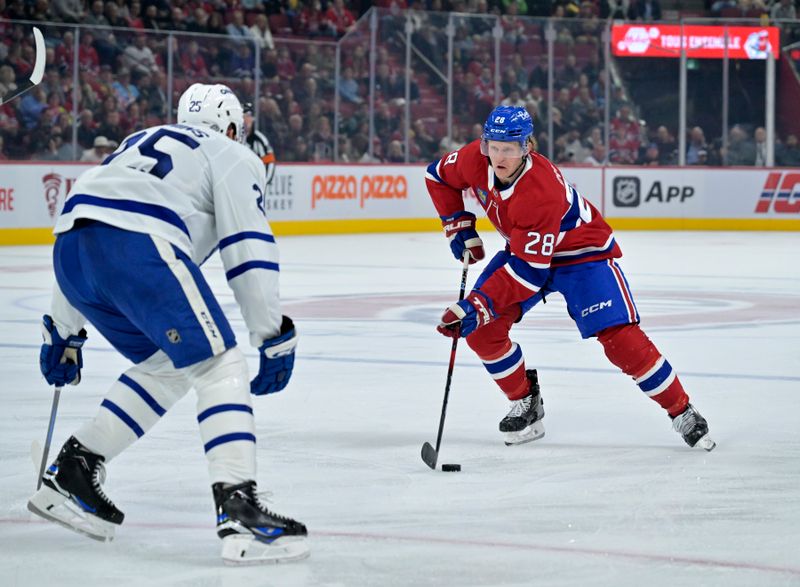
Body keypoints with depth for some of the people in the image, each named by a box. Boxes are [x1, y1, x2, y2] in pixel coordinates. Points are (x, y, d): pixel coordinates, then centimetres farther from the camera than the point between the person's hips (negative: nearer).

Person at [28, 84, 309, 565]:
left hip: (69, 245, 8)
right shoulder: (233, 157, 17)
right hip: (136, 243, -8)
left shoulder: (142, 144, 37)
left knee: (166, 367, 23)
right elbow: (249, 253, 4)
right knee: (219, 366, -5)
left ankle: (72, 471, 23)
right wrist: (274, 338, 5)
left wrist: (63, 332, 42)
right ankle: (239, 510, -18)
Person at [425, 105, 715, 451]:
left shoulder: (542, 191, -38)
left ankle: (682, 413, -5)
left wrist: (480, 305, -41)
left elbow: (530, 269, -37)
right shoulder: (474, 160, -20)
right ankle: (526, 405, 10)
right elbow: (439, 177, 4)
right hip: (523, 246, 7)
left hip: (582, 251, -7)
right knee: (482, 328, -9)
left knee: (618, 336, -20)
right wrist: (459, 227, -3)